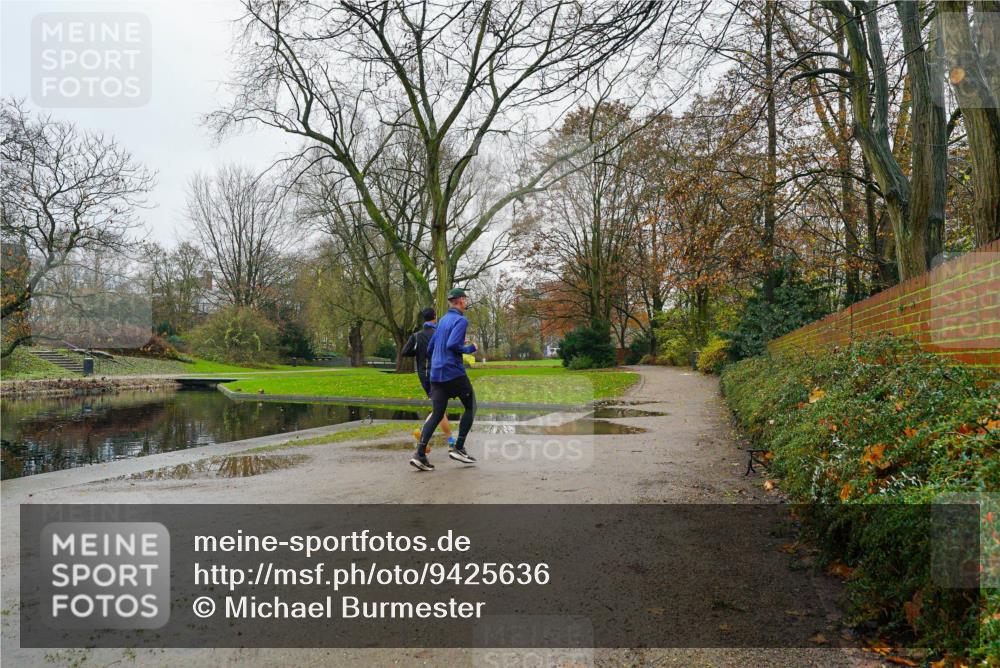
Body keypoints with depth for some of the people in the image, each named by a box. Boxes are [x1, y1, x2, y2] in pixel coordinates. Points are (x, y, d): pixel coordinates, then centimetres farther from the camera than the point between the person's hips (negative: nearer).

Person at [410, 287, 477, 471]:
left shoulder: (441, 321, 17)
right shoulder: (461, 320, -8)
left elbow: (430, 349, 21)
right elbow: (452, 345, -22)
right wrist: (470, 349, -6)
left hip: (436, 374, 7)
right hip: (453, 372, -7)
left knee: (436, 415, 5)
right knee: (470, 407, 12)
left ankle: (420, 454, -8)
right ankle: (458, 448, 7)